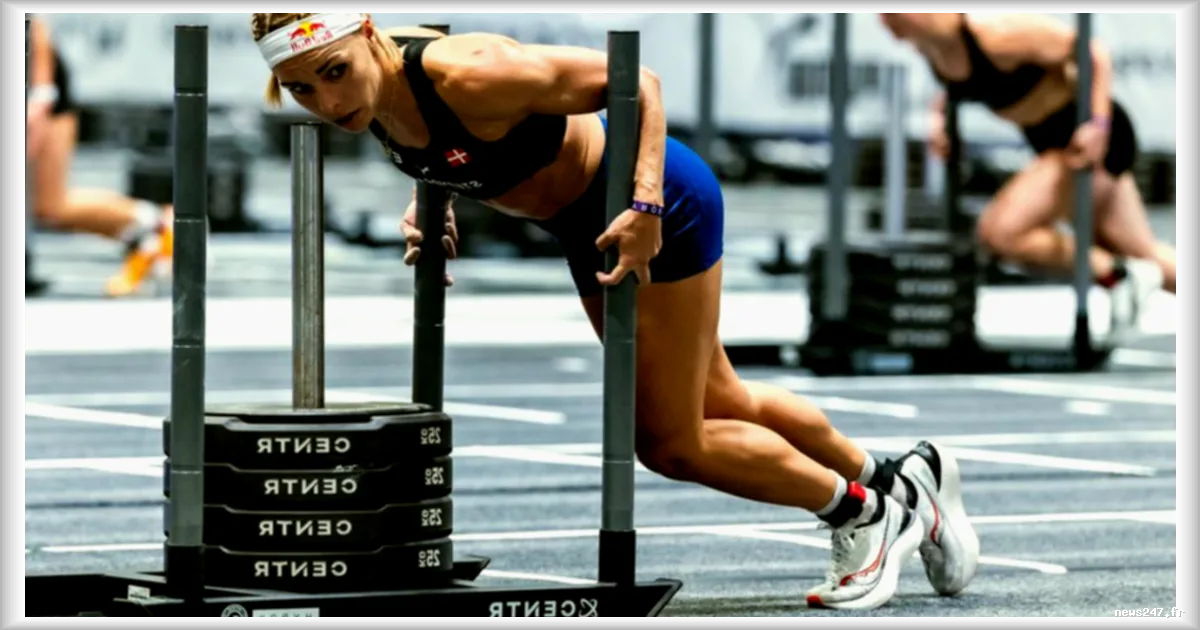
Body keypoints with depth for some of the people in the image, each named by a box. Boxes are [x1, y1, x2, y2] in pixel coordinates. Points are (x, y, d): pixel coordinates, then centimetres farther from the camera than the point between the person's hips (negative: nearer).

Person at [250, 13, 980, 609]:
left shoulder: (466, 75, -36)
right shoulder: (371, 94, -13)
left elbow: (634, 82, -29)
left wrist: (646, 206, -38)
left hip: (659, 209, -8)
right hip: (584, 225, 8)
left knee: (670, 443, 2)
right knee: (718, 404, 23)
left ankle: (870, 511, 24)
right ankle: (907, 477, 44)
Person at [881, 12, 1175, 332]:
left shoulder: (995, 33, -29)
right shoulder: (925, 43, -6)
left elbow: (1094, 53, -19)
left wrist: (1099, 123, -26)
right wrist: (941, 113, 1)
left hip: (1086, 138, -9)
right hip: (1050, 139, 9)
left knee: (998, 230, -22)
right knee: (1144, 254, 17)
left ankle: (1118, 275, -6)